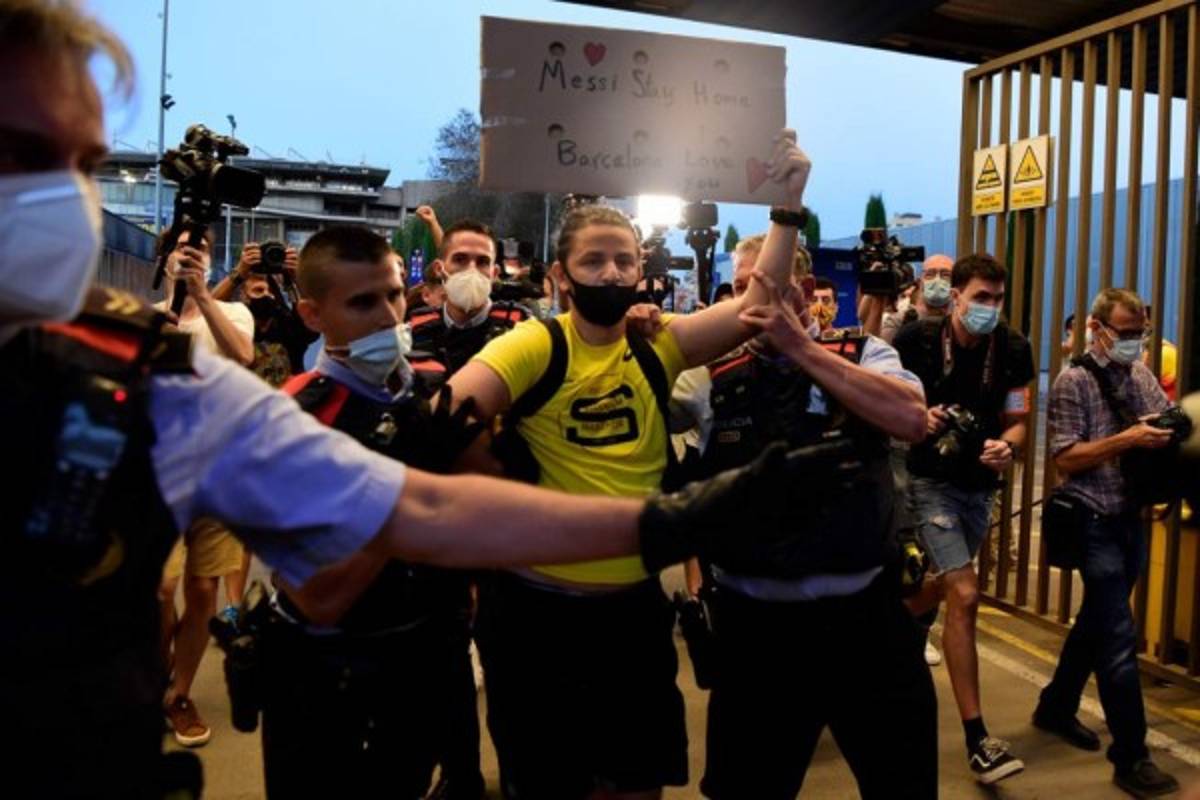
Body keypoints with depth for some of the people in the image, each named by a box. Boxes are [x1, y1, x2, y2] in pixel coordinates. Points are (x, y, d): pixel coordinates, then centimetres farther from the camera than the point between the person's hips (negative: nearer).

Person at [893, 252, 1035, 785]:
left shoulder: (1013, 349, -4)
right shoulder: (917, 339, -14)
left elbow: (1016, 421, 2)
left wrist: (1007, 447, -20)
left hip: (980, 485, 5)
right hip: (929, 480, -5)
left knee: (945, 586, 20)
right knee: (965, 594, -14)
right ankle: (976, 739, -5)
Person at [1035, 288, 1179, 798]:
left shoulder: (1141, 375, 9)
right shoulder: (1072, 382, -10)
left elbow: (1171, 425, 10)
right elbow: (1065, 459, -15)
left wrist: (1171, 433, -12)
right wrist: (1126, 439, -22)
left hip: (1132, 518, 7)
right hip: (1096, 521, -7)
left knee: (1096, 621, 17)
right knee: (1119, 635, -5)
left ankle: (1056, 707, 34)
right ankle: (1130, 758, 4)